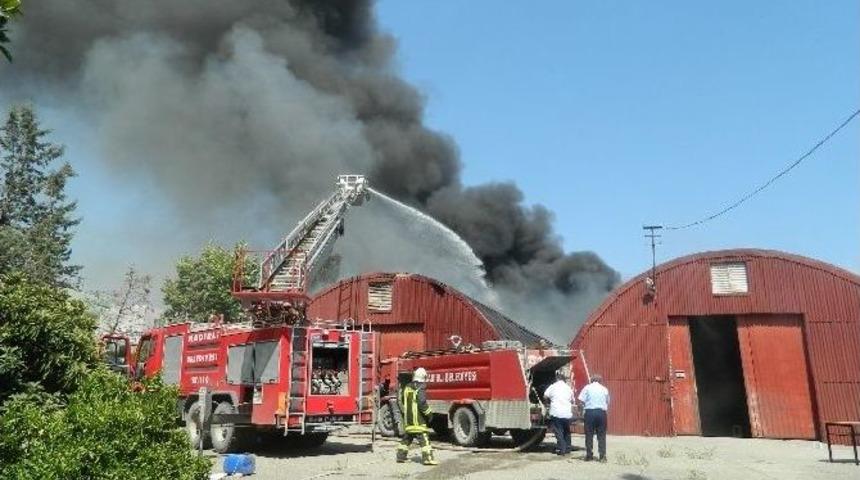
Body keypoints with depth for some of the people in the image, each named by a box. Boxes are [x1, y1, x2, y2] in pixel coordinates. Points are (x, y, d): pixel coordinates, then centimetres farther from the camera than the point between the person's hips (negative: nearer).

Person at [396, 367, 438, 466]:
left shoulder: (407, 388, 9)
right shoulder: (420, 389, -13)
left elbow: (402, 401, 20)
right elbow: (422, 403, -20)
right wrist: (428, 414, -9)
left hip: (408, 419, 7)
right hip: (418, 420, -7)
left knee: (406, 438, 19)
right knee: (424, 439, -6)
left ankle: (400, 456, 22)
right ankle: (427, 458, -11)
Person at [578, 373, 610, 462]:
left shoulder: (587, 387, 3)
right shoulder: (604, 389, 10)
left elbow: (581, 401, -4)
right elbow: (608, 403, 11)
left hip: (590, 412, -2)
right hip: (602, 412, 2)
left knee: (589, 435, 5)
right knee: (602, 435, 7)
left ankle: (589, 456, 8)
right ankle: (603, 456, 4)